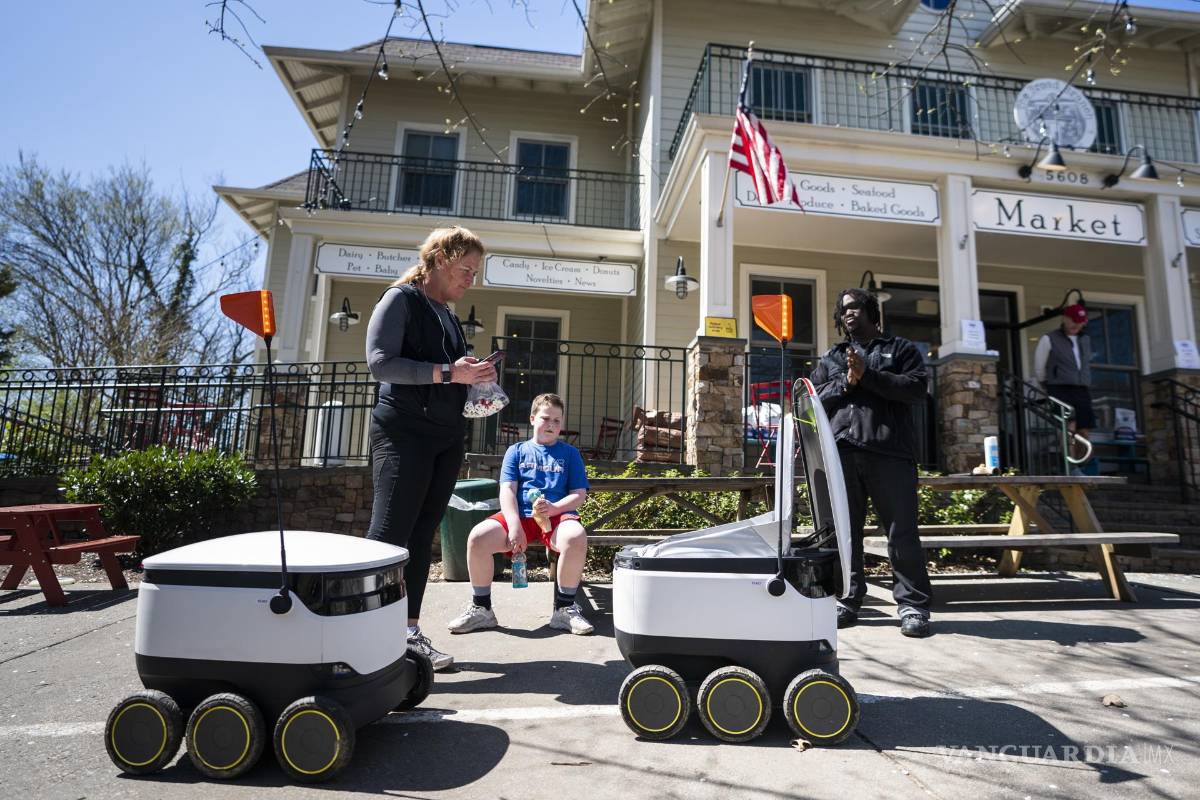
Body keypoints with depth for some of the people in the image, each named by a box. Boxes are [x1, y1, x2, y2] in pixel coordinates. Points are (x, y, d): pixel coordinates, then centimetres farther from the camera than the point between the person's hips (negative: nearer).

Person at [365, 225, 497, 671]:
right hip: (403, 433, -7)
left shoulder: (447, 315, 20)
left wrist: (474, 379, 5)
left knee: (422, 537, 7)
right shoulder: (401, 299, -2)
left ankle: (410, 631, 14)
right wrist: (447, 373, -19)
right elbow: (381, 363, -15)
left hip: (447, 437, 7)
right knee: (389, 535, -10)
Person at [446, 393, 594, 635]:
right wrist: (514, 524, -13)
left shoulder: (569, 453, 17)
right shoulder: (517, 451, 18)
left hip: (557, 516, -1)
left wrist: (553, 508, -13)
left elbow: (579, 494, 8)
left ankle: (564, 609, -15)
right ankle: (481, 609, -4)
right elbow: (507, 490, 5)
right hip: (519, 515, 1)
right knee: (477, 537, -26)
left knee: (576, 537, -36)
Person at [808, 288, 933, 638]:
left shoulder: (901, 349, 16)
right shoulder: (830, 358, 24)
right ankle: (847, 602, 13)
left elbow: (915, 389, 0)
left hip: (889, 451, -2)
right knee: (844, 530, 4)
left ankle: (913, 606, 6)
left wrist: (867, 375, -7)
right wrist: (845, 383, -3)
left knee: (902, 530, -4)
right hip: (841, 452, 3)